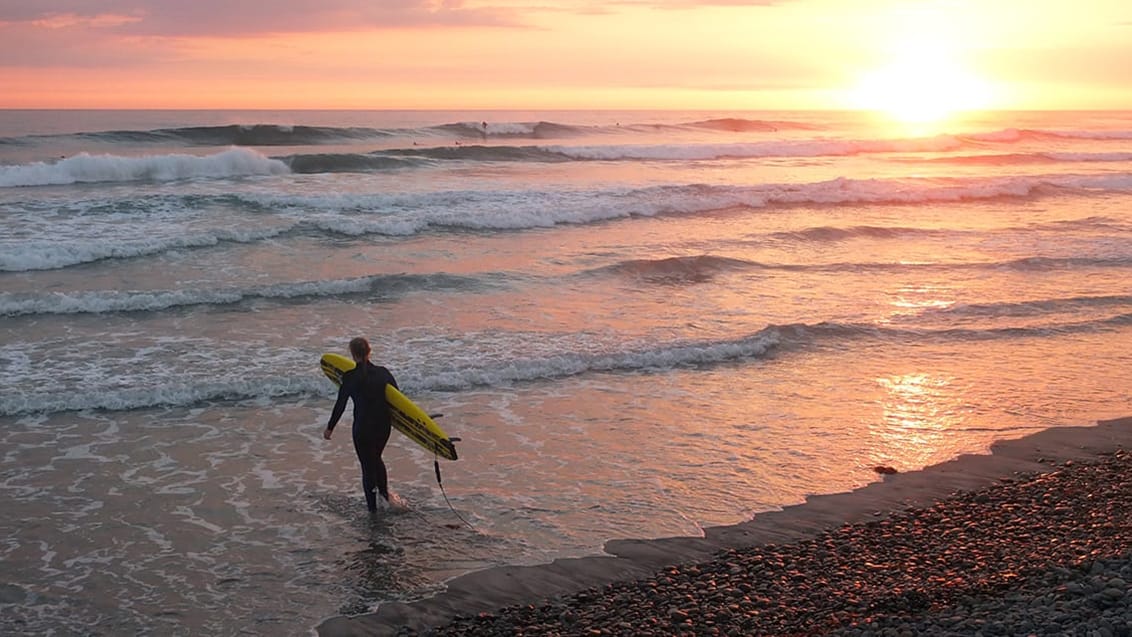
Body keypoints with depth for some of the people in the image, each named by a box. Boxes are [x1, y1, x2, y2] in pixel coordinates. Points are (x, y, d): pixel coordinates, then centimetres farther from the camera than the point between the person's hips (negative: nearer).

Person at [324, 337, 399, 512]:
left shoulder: (349, 377, -13)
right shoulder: (383, 373, -3)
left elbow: (340, 405, -8)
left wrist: (330, 428, 5)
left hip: (362, 428, -3)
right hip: (384, 425, 4)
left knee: (367, 466, 11)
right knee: (376, 459, 28)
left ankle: (372, 508, 16)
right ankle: (384, 494, 17)